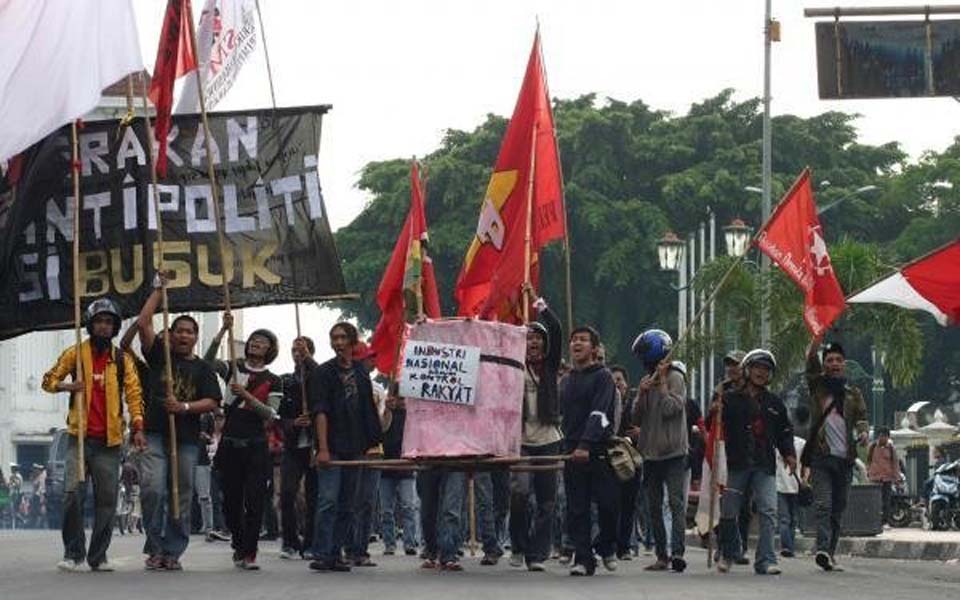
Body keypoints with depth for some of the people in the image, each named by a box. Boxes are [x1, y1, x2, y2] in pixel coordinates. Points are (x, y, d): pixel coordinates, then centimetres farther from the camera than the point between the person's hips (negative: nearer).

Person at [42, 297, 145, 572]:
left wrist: (137, 427, -11)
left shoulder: (122, 360, 8)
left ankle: (98, 556, 12)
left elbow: (134, 394, 2)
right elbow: (49, 380, 10)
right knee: (73, 493, -12)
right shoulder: (75, 354, 5)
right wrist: (66, 386, -12)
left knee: (107, 498, 3)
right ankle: (73, 554, -3)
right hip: (80, 436, -2)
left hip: (109, 440, 2)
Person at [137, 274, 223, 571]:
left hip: (187, 438, 1)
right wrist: (158, 289, 5)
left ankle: (172, 552, 9)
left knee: (181, 497, 2)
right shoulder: (159, 355, 11)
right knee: (152, 489, -14)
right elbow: (143, 323, 3)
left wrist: (185, 407, -14)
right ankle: (155, 548, -4)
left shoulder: (202, 369, 12)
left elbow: (212, 402, 2)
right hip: (155, 434, -1)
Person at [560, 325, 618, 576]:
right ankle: (583, 558, 1)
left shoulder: (602, 376, -2)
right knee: (577, 509, 0)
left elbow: (599, 414, -14)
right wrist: (568, 447, 13)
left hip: (598, 451, -5)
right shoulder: (566, 381, 19)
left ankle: (607, 547, 18)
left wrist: (586, 444, -25)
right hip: (572, 452, 5)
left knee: (608, 504, -4)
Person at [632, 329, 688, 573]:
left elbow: (670, 409, -17)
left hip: (673, 452, -7)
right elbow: (636, 419, 9)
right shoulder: (646, 381, 14)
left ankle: (677, 552, -24)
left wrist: (662, 382, -11)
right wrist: (641, 394, -6)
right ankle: (661, 555, 13)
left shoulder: (675, 378, -3)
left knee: (675, 501, -15)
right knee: (654, 506, 8)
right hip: (650, 453, 7)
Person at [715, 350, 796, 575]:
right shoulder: (731, 400, 7)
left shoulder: (774, 403, 16)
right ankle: (727, 554, 25)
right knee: (729, 512, 4)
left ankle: (765, 560, -11)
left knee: (768, 511, -10)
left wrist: (789, 454, 5)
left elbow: (784, 431, 19)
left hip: (765, 466, 2)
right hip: (736, 463, -2)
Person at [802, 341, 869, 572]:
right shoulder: (817, 386, 9)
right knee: (823, 505, -16)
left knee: (838, 509, 6)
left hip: (845, 458, 3)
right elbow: (810, 360, -2)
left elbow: (861, 416, 9)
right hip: (821, 456, -3)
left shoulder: (853, 393, 16)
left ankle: (830, 553, 11)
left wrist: (863, 431, -14)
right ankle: (823, 549, -27)